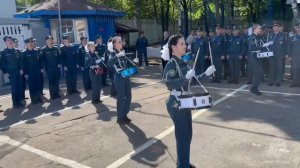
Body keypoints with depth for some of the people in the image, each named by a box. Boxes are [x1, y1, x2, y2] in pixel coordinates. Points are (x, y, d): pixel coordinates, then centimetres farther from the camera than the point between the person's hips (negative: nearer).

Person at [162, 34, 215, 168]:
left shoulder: (182, 62, 7)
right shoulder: (171, 63, -16)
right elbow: (169, 83, -29)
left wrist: (206, 74, 5)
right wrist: (186, 77, -37)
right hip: (176, 104, -8)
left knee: (187, 134, 17)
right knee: (183, 136, 1)